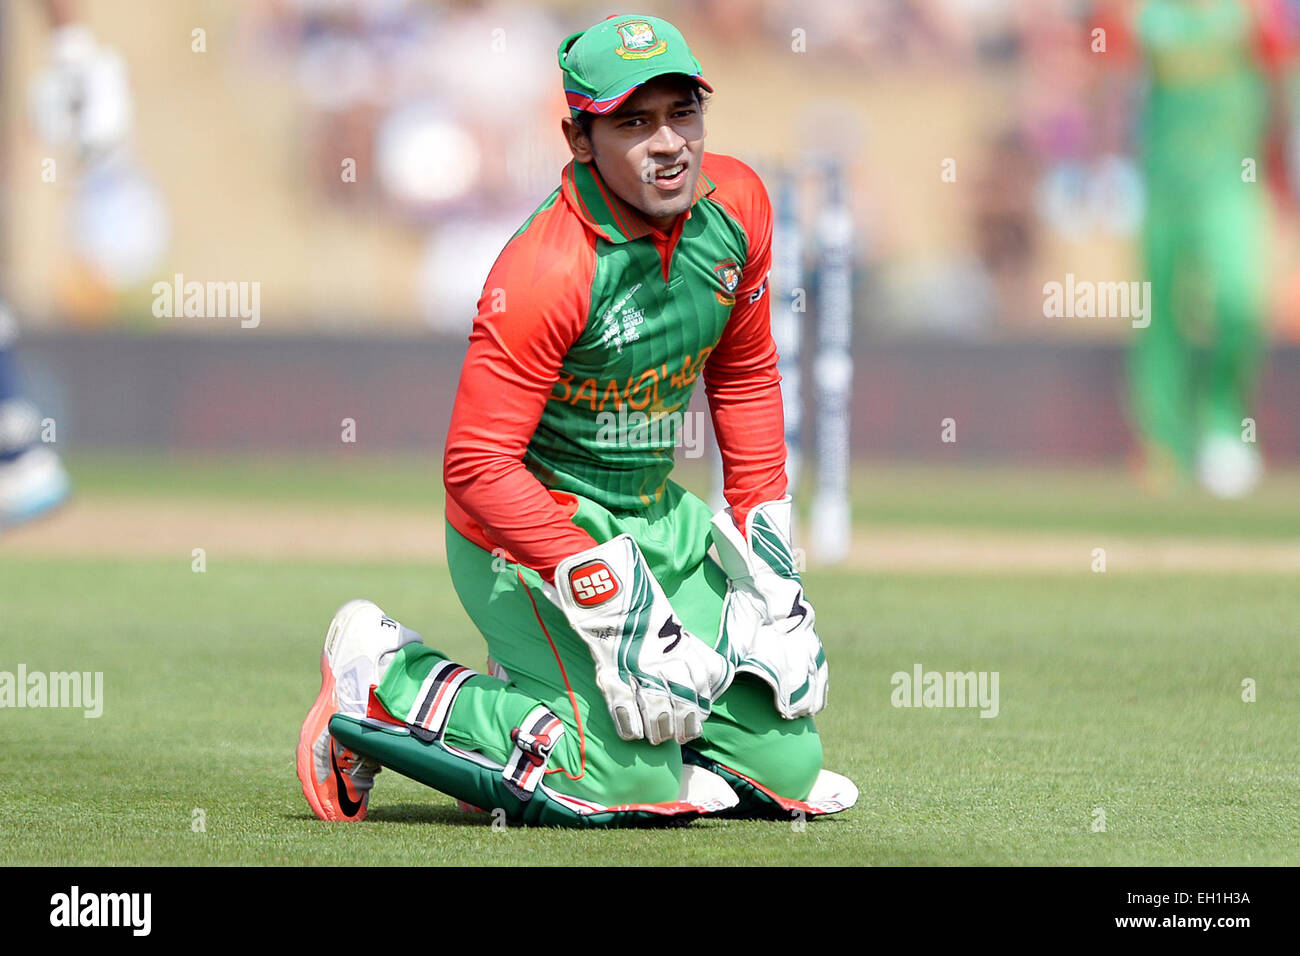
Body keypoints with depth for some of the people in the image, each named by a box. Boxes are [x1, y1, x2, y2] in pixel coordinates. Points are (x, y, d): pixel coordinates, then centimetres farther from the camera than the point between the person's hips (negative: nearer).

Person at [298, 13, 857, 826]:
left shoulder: (734, 204, -5)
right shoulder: (546, 271, -27)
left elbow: (744, 375, 12)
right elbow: (479, 469, -28)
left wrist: (765, 548, 7)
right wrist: (612, 601, -31)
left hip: (658, 515, 8)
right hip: (527, 523, -8)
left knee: (783, 764, 3)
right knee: (628, 777, -21)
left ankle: (531, 688, 21)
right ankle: (389, 682, 0)